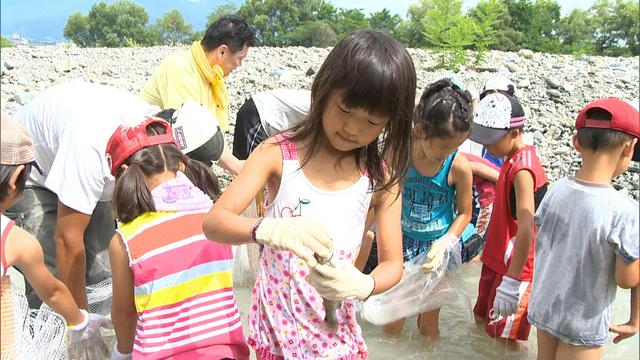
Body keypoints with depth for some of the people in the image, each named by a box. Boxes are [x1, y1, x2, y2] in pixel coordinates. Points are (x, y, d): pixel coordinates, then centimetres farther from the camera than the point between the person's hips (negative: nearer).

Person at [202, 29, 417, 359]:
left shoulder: (381, 176, -8)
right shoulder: (278, 153, -13)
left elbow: (393, 264, -5)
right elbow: (213, 222, -19)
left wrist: (362, 285, -28)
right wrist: (269, 229, -40)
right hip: (274, 318, 0)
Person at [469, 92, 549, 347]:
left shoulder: (522, 169, -28)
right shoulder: (514, 159, 2)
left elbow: (526, 229, -33)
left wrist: (512, 282, -33)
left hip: (516, 267, -10)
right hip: (498, 258, 10)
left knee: (506, 337, 7)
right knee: (483, 318, 24)